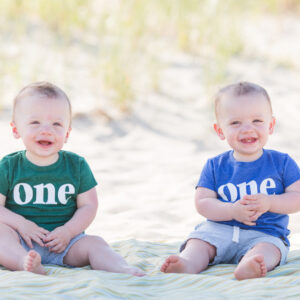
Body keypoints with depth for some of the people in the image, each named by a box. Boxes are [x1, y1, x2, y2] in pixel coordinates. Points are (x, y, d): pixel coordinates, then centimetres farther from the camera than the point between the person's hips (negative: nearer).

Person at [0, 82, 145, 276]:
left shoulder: (77, 166, 4)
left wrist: (68, 231, -14)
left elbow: (88, 206, 2)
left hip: (65, 241, 2)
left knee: (94, 244, -22)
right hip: (22, 241, -1)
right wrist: (21, 224, -19)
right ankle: (26, 262, -56)